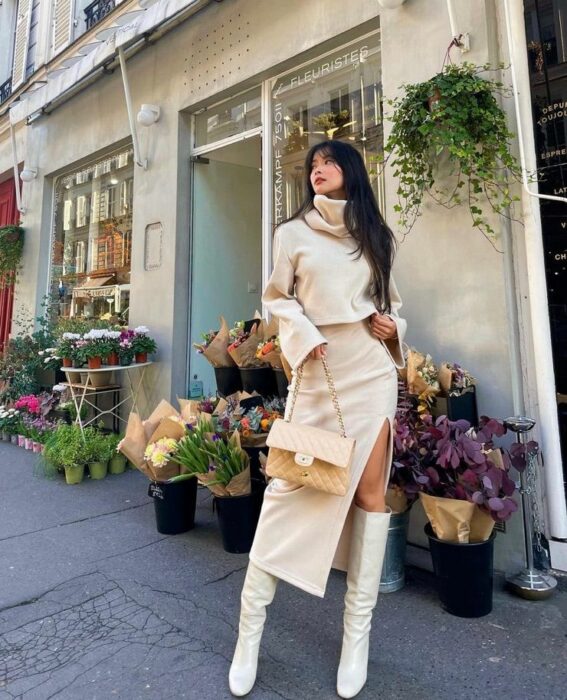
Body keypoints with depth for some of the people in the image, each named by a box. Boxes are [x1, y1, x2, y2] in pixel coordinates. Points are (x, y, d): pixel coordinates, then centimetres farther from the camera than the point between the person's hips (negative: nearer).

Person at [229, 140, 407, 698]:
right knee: (288, 487, -4)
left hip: (372, 371, 3)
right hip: (318, 372, -2)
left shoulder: (377, 236, 16)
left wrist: (395, 327, 1)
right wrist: (303, 336, -10)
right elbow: (278, 298, 8)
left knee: (370, 491, 3)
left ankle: (357, 633, 19)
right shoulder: (293, 233, 10)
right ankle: (249, 630, 13)